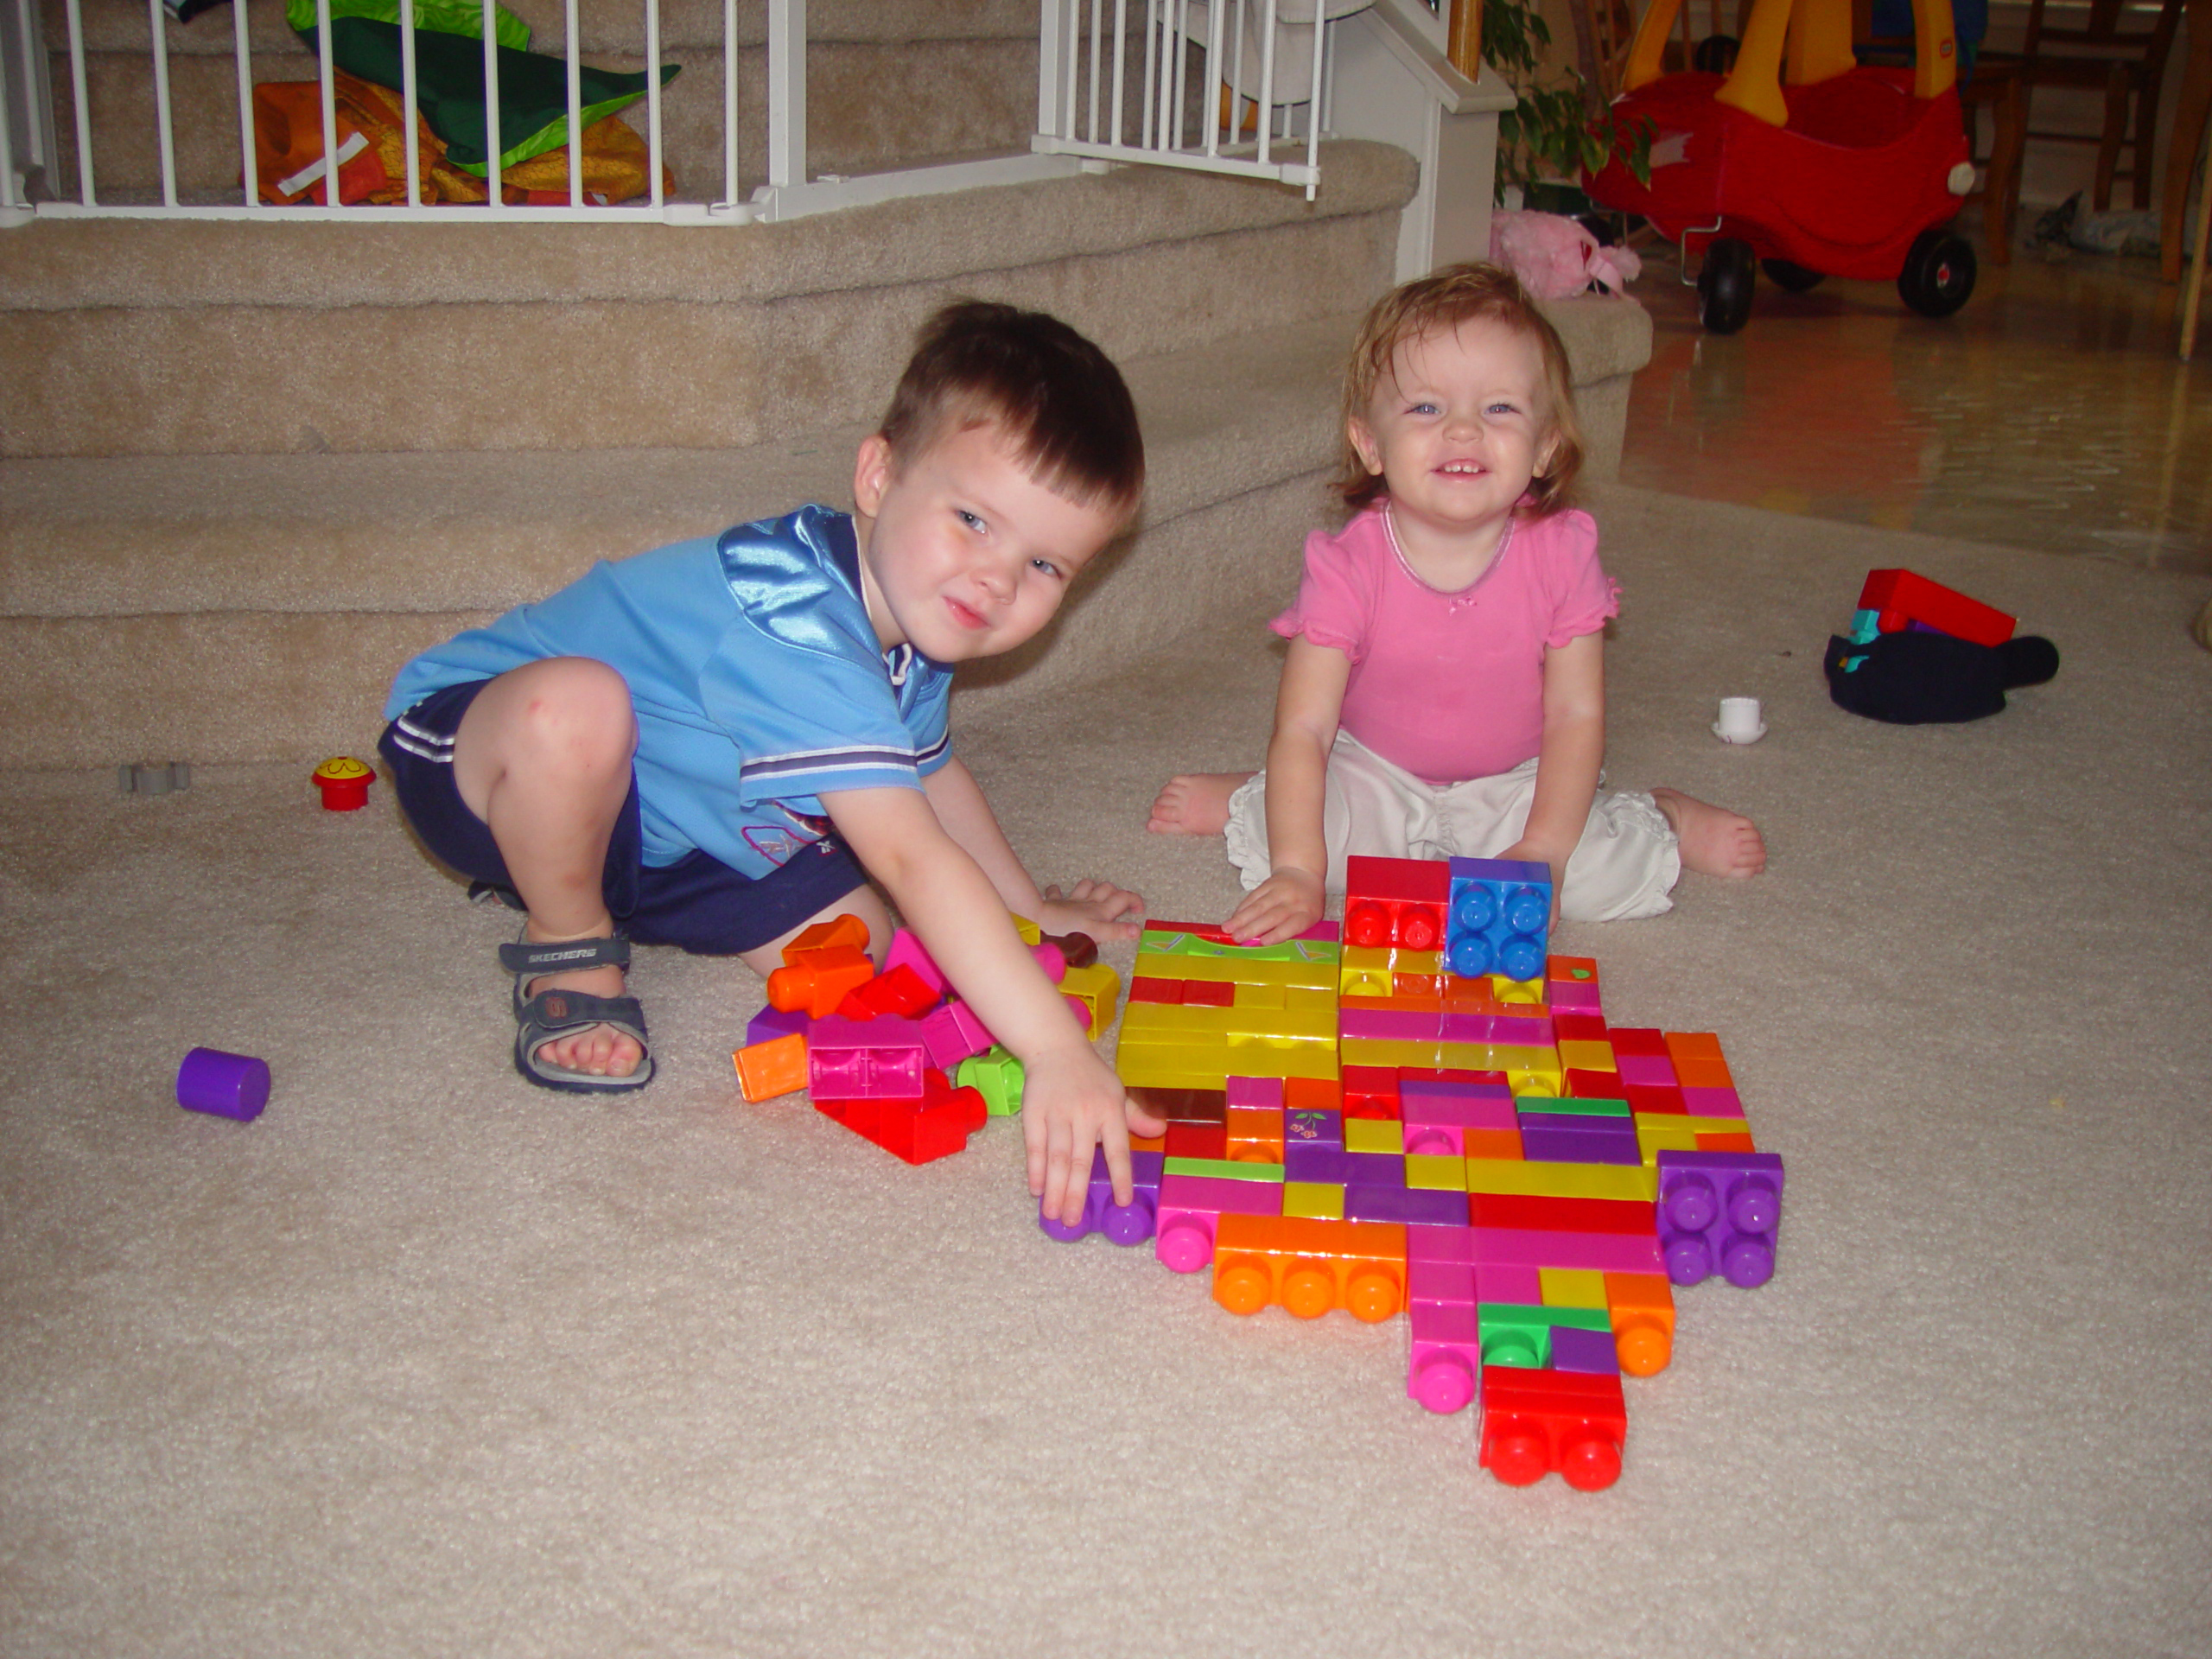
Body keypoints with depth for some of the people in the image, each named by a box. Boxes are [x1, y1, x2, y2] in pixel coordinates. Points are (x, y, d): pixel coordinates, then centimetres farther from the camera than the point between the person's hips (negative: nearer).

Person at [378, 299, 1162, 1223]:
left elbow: (928, 771, 16)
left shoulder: (913, 617, -6)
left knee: (852, 938, -5)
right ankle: (567, 950, -11)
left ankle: (604, 898, 20)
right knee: (576, 702, -42)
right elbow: (911, 857, -45)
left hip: (657, 820, 9)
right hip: (470, 754, -9)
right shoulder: (797, 628, -38)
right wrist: (1056, 1052, -49)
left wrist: (1034, 913, 20)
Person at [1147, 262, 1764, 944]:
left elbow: (1576, 714, -13)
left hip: (1515, 786, 1)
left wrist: (1542, 852, -21)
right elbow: (1303, 729, -26)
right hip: (1376, 777, -1)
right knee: (1316, 832, -27)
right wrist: (1297, 871, -36)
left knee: (1598, 874, -21)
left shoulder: (1561, 555, -19)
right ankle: (1243, 801, 9)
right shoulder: (1349, 568, -24)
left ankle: (1665, 818, 14)